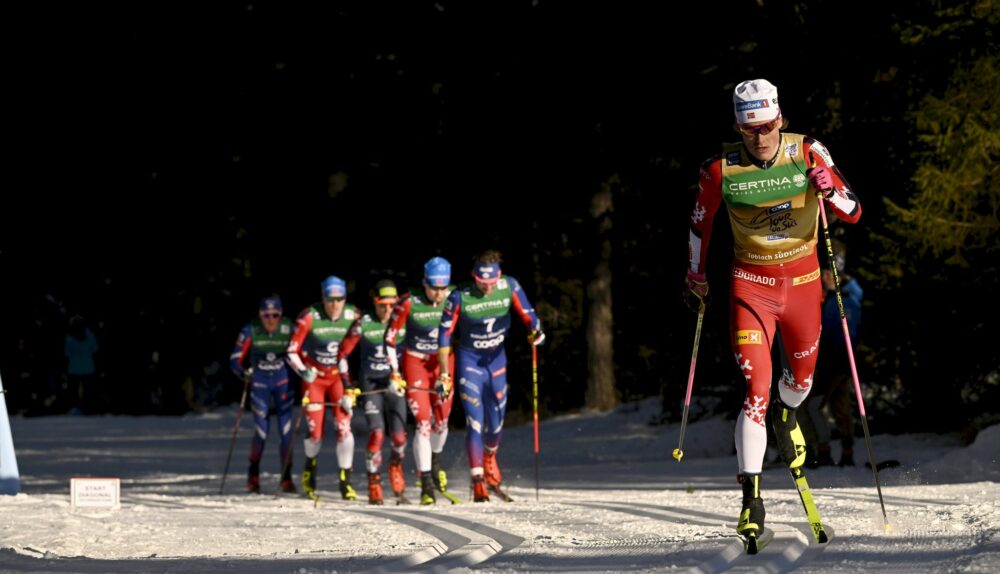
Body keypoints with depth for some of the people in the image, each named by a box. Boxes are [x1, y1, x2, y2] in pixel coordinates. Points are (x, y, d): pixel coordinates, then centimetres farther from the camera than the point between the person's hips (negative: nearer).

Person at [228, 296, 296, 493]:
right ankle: (253, 476, 17)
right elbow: (235, 359, -8)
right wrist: (243, 373, -27)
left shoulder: (289, 329, -11)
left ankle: (286, 478, 4)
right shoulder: (250, 331, -13)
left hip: (283, 381, 1)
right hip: (259, 382, -1)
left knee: (286, 430, -7)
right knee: (261, 430, -6)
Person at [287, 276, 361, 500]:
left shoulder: (353, 316, -13)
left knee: (344, 427, -14)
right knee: (315, 432, -3)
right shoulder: (309, 317, -19)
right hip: (314, 376, -1)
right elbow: (292, 351, -11)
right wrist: (303, 371, -29)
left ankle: (346, 482, -7)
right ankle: (310, 467, 30)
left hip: (340, 375, 1)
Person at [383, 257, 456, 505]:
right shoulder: (409, 303, -19)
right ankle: (426, 485, -10)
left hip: (444, 362, 3)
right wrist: (394, 371, -13)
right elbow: (390, 337, -10)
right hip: (415, 363, -3)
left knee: (441, 421, 8)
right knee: (423, 423, -12)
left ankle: (435, 460, 40)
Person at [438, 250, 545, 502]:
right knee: (475, 422, -13)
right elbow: (445, 334, -12)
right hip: (469, 361, -3)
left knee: (496, 421, 9)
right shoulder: (459, 298, -19)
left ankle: (489, 460, 40)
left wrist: (535, 331, -26)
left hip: (497, 359, 3)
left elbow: (527, 314, -3)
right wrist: (444, 374, -13)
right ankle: (478, 481, -14)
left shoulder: (509, 287, -12)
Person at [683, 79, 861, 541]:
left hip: (803, 280, 2)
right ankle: (751, 497, -17)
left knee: (802, 376, 21)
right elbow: (700, 223, 6)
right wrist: (695, 275, 14)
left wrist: (830, 190, -29)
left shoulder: (808, 154, -12)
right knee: (756, 389, -16)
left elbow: (853, 213, -8)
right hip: (751, 285, -2)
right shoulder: (721, 170, -13)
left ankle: (786, 415, 59)